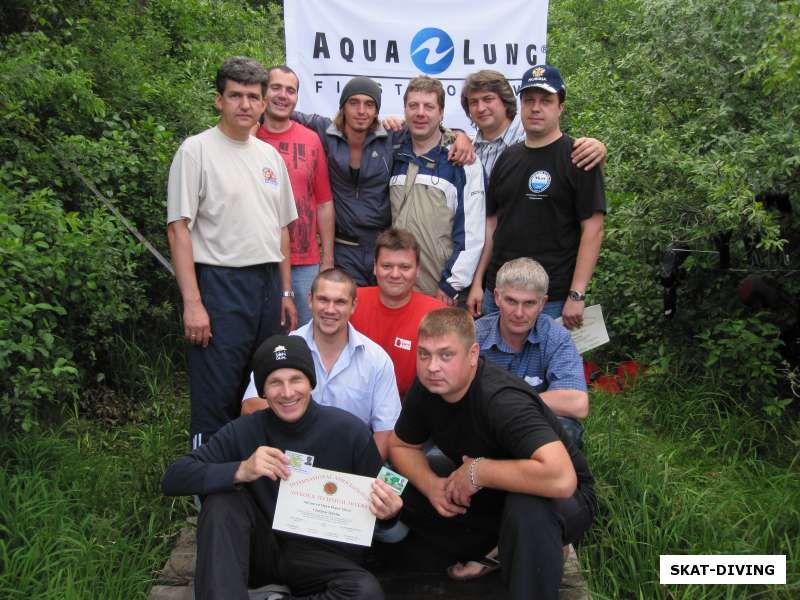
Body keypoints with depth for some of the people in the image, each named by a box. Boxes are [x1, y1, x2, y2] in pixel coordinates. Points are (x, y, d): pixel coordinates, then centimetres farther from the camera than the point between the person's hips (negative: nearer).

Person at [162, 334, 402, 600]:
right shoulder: (244, 432, -7)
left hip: (323, 556, -1)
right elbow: (172, 479, -14)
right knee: (222, 499, -24)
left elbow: (374, 501, 1)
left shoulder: (349, 431, -10)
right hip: (260, 549, 1)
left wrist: (387, 511, -24)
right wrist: (240, 471, -31)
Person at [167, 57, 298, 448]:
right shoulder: (196, 150, -5)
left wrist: (285, 292, 14)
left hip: (268, 285, 6)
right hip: (220, 285, -6)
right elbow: (179, 229, -10)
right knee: (216, 398, -2)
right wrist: (192, 303, -17)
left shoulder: (270, 155, 14)